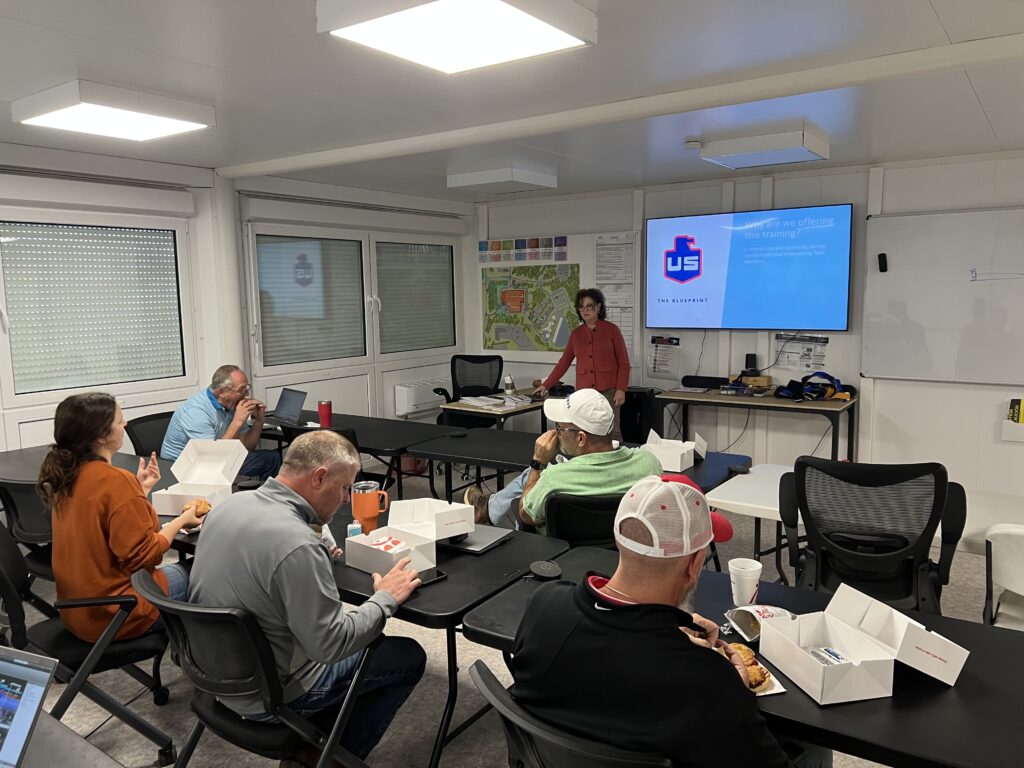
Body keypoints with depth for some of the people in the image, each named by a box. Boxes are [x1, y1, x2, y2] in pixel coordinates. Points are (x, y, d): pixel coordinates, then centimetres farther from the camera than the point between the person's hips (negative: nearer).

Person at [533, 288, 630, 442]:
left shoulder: (611, 330, 2)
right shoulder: (576, 334, 11)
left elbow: (623, 362, 1)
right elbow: (563, 362, 17)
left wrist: (621, 389, -9)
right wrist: (546, 385, 15)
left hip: (608, 391, -3)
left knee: (612, 434, -5)